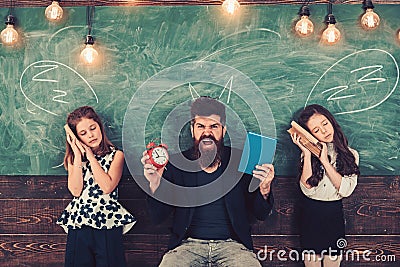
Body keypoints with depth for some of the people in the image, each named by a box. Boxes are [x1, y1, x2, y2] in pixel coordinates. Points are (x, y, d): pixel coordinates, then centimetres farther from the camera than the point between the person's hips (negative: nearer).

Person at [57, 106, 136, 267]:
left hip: (108, 224, -2)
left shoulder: (116, 155, 2)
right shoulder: (73, 157, 9)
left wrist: (90, 156, -8)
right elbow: (75, 191, -7)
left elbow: (107, 187, -14)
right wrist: (78, 155, -7)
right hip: (79, 224, 2)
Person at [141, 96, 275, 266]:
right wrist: (155, 185, -14)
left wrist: (264, 189, -15)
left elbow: (261, 215, 6)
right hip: (188, 245, 0)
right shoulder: (176, 163, 3)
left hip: (232, 244, 0)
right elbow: (158, 217, 4)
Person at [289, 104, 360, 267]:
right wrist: (307, 154, -18)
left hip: (334, 215, 0)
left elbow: (345, 190, -15)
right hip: (309, 214, 0)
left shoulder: (350, 154, -2)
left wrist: (324, 161, -18)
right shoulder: (310, 152, -2)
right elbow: (307, 189, -15)